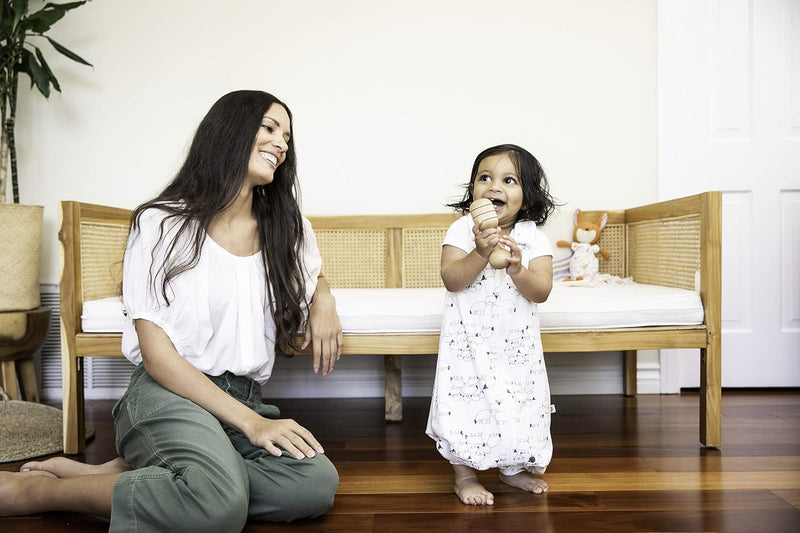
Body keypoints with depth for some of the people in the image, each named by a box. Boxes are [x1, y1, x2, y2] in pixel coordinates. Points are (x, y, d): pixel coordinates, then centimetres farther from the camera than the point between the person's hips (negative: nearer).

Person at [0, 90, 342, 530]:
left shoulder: (290, 231, 10)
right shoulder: (161, 224, -2)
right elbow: (157, 355, -8)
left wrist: (323, 301, 0)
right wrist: (250, 423, -16)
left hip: (246, 398, 5)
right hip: (166, 394, -4)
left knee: (317, 483, -27)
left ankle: (120, 473, -12)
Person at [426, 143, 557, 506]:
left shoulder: (534, 238, -4)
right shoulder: (462, 230, -8)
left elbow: (541, 292, -12)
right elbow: (451, 280, -19)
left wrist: (517, 269, -30)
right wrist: (481, 253, -33)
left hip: (517, 344, 2)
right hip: (468, 341, -2)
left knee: (517, 405, 13)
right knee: (467, 405, 2)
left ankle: (513, 468, 36)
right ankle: (464, 475, 21)